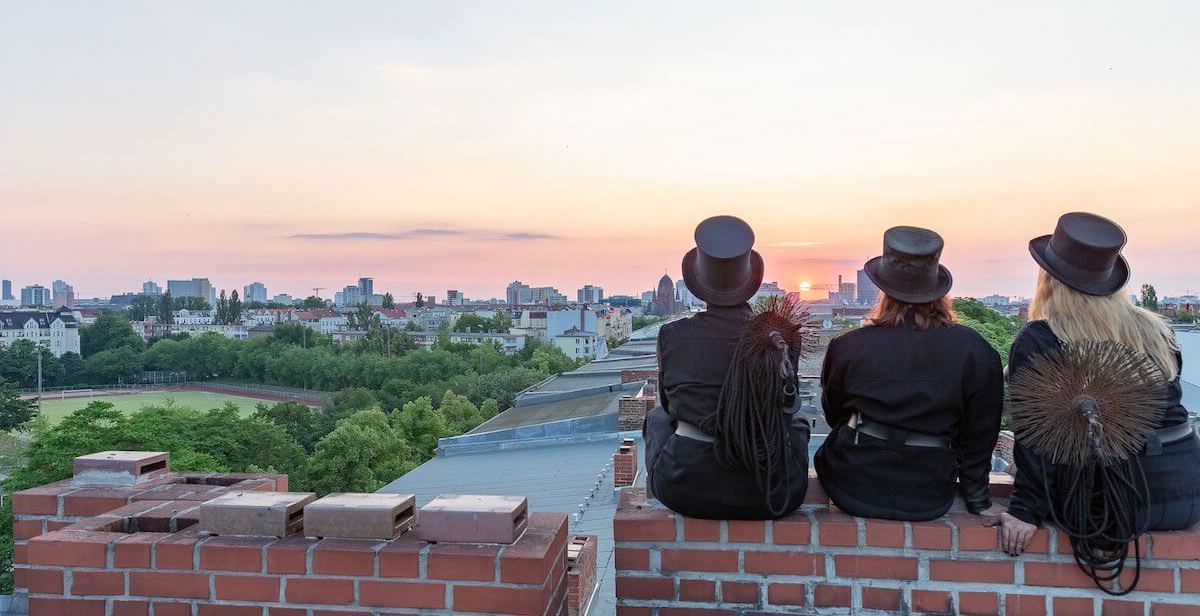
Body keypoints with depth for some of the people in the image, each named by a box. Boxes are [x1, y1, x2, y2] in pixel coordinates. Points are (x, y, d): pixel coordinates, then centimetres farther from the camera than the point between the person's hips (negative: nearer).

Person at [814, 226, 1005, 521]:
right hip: (927, 503, 1)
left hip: (853, 490, -1)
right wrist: (979, 501, 13)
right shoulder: (975, 351, -11)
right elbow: (978, 436, -1)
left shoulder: (849, 346, -12)